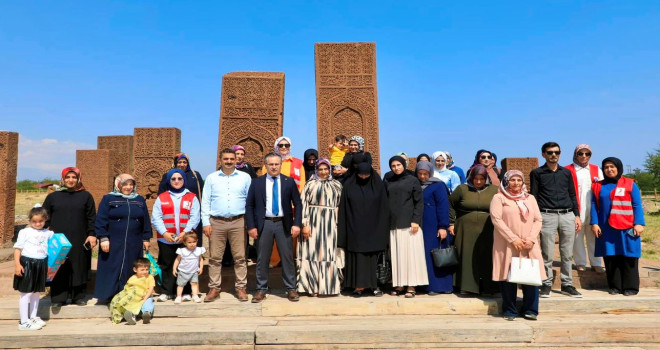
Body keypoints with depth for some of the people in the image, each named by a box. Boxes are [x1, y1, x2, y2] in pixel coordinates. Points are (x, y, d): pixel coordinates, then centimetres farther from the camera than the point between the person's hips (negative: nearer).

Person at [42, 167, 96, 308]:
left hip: (79, 242, 0)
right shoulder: (53, 196, 9)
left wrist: (92, 234, -4)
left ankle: (78, 296, 14)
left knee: (79, 268, 4)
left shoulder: (86, 196, 7)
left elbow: (91, 217, 4)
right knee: (59, 270, 0)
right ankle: (58, 298, 8)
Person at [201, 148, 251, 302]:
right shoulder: (211, 178, 8)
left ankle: (241, 288, 11)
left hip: (238, 222, -1)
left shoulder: (245, 177, 6)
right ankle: (214, 288, 13)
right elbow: (205, 202, 7)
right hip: (216, 222, 1)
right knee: (215, 257, 4)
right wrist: (206, 223, -1)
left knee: (240, 257, 2)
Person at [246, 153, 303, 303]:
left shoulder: (289, 182, 4)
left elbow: (298, 204, 4)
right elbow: (249, 205, 3)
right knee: (262, 259, 7)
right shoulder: (257, 182, 4)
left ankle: (291, 289, 16)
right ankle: (261, 289, 19)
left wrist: (297, 224, -6)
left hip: (284, 224, 0)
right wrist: (251, 226, -4)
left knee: (287, 258, 5)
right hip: (264, 224, 0)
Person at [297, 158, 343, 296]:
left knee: (329, 253, 4)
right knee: (313, 252, 0)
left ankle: (329, 285, 16)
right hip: (313, 222, -2)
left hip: (330, 223, 3)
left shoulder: (336, 185, 11)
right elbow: (303, 204, -3)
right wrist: (304, 224, -11)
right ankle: (313, 286, 10)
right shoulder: (310, 184, 2)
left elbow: (340, 205, 13)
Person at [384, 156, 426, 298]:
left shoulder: (412, 180, 4)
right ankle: (399, 284, 10)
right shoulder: (387, 182, 13)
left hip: (409, 224, -3)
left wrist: (416, 221, -10)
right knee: (396, 254, 4)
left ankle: (411, 286, 2)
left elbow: (419, 202, -1)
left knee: (410, 253, -3)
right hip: (393, 224, 3)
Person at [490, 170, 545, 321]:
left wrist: (531, 238, -6)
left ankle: (530, 310, 13)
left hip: (529, 245, 4)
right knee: (508, 276, -2)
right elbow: (496, 219, -8)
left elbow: (538, 220, 10)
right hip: (507, 245, -4)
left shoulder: (530, 198, 17)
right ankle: (510, 311, 9)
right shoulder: (499, 198, 2)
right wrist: (513, 239, -14)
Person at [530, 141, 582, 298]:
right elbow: (533, 197, 3)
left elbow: (572, 195, 18)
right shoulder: (537, 173, 6)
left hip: (567, 215, 3)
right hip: (547, 216, -3)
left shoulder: (566, 172, 16)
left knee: (567, 254, 6)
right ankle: (546, 284, 8)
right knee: (547, 254, -1)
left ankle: (567, 285, 15)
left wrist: (577, 216, 11)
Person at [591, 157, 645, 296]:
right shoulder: (598, 186, 10)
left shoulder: (630, 184, 4)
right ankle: (615, 286, 13)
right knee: (610, 258, 4)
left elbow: (637, 206, 1)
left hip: (626, 229, -2)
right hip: (606, 230, 2)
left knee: (628, 258, 2)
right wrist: (594, 223, -2)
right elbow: (594, 206, 7)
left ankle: (630, 287, 11)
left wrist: (639, 223, -8)